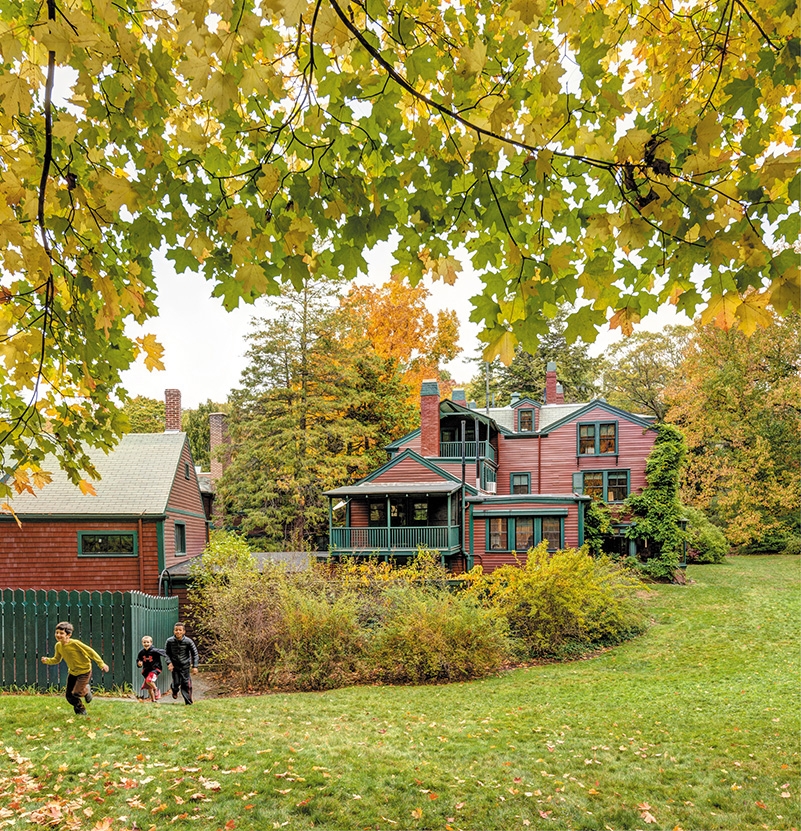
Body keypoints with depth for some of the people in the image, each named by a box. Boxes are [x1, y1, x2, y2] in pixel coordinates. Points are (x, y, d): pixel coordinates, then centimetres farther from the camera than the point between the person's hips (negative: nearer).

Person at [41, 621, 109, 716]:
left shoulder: (75, 643, -26)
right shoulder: (58, 646, -6)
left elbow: (90, 652, -22)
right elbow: (57, 659, 10)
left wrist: (101, 663, -21)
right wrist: (47, 660, -11)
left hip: (84, 671, -7)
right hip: (72, 672, 7)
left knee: (76, 693, -17)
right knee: (69, 696, 6)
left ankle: (87, 689, 18)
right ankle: (81, 711, 30)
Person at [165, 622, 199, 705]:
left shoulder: (188, 641, -15)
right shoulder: (170, 641, -11)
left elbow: (194, 653, -6)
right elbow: (167, 653, 2)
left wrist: (194, 666, -10)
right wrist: (169, 663, -13)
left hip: (185, 665, -1)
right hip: (175, 665, 1)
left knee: (186, 683, -3)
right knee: (176, 683, 2)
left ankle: (188, 701, 9)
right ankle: (174, 691, 40)